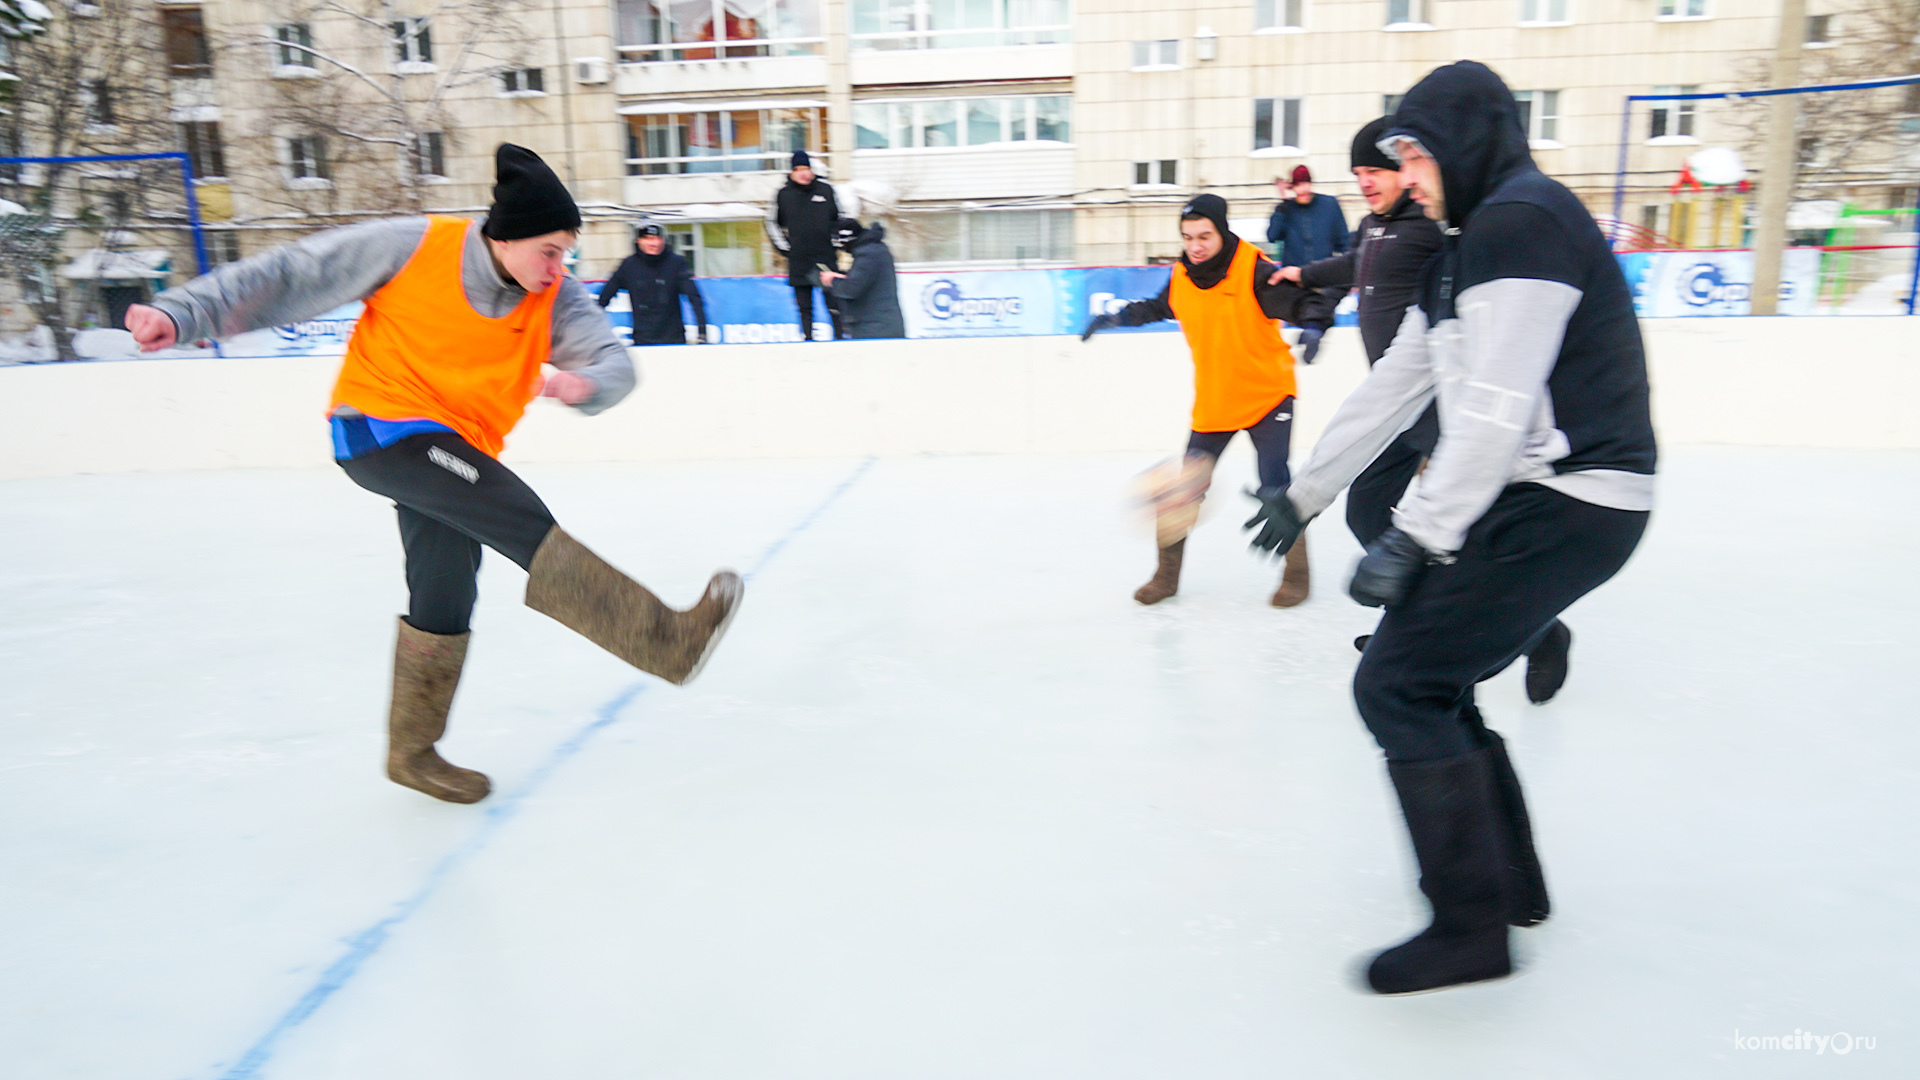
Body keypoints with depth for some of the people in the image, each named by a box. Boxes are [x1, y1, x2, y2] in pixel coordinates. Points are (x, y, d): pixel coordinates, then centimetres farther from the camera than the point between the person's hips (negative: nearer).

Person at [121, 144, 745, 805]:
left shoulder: (554, 298, -5)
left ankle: (413, 750, 27)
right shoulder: (414, 249, -15)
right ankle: (665, 638, -29)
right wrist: (181, 313, -13)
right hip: (380, 425, -6)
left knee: (444, 599, 9)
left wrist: (585, 382, -35)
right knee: (525, 522, -25)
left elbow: (615, 361, -12)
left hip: (459, 448, 6)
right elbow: (292, 274, -9)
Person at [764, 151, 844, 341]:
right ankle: (807, 338, 12)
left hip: (826, 258, -1)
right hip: (798, 262, 1)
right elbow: (772, 222, 15)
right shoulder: (783, 194, 2)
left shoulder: (826, 189, 2)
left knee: (834, 302, -2)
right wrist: (784, 247, 7)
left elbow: (843, 218, 13)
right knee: (804, 307, 5)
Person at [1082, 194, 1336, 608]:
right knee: (1187, 488, 5)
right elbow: (1158, 308, 19)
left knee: (1275, 489, -8)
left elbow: (1304, 301, -24)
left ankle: (1296, 573, 13)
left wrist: (1314, 322, -44)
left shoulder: (1255, 271, -18)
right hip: (1211, 402, 5)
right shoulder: (1181, 277, -1)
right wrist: (1115, 318, 17)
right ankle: (1167, 574, 22)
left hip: (1266, 395, -4)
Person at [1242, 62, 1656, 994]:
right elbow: (1396, 385, 19)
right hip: (1526, 497, 10)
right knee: (1427, 672, 15)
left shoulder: (1521, 220, -14)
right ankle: (1510, 881, 29)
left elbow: (1497, 408, -24)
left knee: (1395, 684, -10)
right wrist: (1305, 493, 20)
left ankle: (1472, 926, 1)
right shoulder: (1464, 246, 18)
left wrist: (1414, 537, -23)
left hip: (1568, 505, -10)